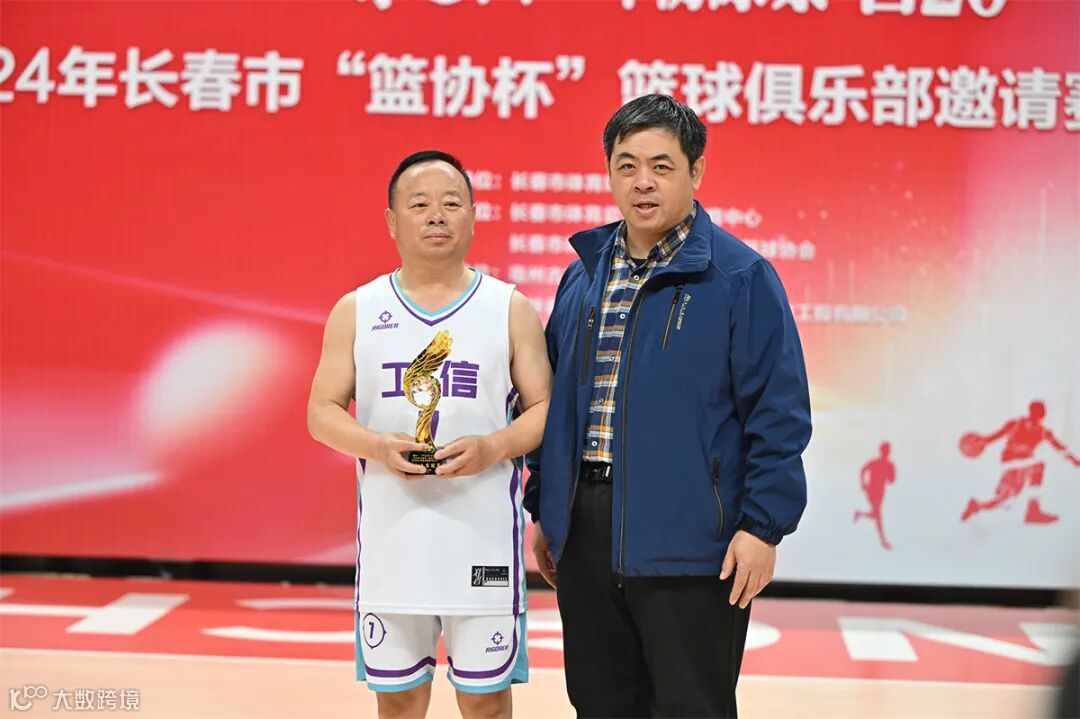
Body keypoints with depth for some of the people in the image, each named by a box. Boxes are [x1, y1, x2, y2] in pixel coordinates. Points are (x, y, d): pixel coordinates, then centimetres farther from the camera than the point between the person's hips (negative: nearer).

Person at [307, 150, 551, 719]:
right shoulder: (356, 311, 6)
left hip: (483, 535, -1)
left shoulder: (511, 309, 4)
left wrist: (494, 447, -17)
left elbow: (544, 409, 3)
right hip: (391, 534, 1)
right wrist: (378, 447, -14)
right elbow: (321, 413, 5)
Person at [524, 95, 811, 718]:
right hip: (585, 538, 6)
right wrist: (543, 510, 16)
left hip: (689, 544, -6)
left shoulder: (739, 277, -6)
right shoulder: (582, 277, 12)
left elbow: (778, 413, -9)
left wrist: (763, 525, -13)